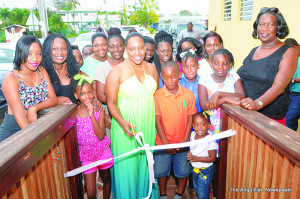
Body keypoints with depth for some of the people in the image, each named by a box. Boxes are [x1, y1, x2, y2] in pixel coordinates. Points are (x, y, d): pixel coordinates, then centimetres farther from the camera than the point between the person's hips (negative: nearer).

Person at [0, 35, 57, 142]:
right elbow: (20, 117, -18)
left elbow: (53, 99, 2)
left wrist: (34, 108, -16)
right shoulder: (10, 78, -11)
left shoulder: (41, 71, 6)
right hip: (13, 132, -4)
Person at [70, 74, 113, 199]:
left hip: (102, 151, 1)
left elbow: (101, 136, -20)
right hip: (86, 154, 0)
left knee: (106, 179, 22)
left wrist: (92, 115, -27)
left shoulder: (99, 110, -11)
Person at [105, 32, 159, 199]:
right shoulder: (117, 71, -11)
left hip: (148, 124, 4)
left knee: (146, 163, 18)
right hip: (126, 126, -4)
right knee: (127, 165, 8)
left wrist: (157, 120, 7)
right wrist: (123, 123, -25)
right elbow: (111, 102, -10)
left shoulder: (151, 68, 3)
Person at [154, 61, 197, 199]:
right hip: (163, 142, 0)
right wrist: (166, 142, -11)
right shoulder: (157, 95, -9)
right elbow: (157, 120, -7)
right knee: (161, 171, 7)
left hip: (182, 142, 1)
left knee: (183, 171, 8)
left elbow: (190, 119, 0)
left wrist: (185, 140, -7)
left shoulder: (188, 94, -5)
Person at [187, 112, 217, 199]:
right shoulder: (193, 134, -7)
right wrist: (189, 153, -9)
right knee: (197, 191, 27)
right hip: (195, 169, 7)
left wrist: (196, 158, -29)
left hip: (205, 171, -7)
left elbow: (213, 158, -24)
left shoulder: (210, 140, -27)